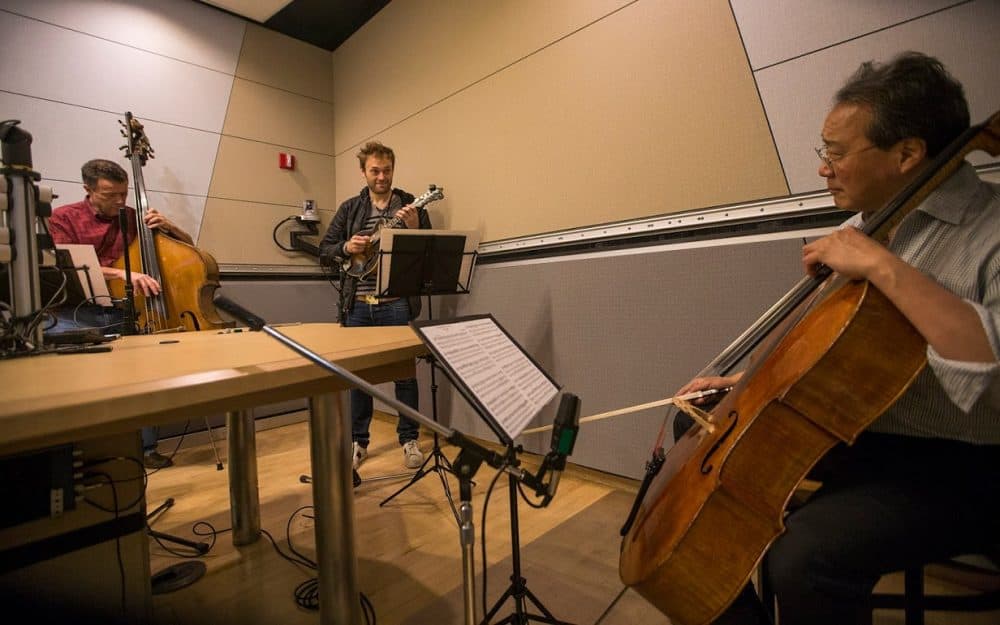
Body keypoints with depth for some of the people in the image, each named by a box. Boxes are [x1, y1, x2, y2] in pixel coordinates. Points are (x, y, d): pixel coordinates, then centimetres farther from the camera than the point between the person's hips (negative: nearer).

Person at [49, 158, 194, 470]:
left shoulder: (135, 218, 12)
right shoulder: (63, 217, 5)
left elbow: (188, 246, 18)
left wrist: (168, 226, -3)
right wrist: (121, 273, -27)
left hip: (124, 313, 1)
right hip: (76, 314, -1)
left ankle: (146, 446, -8)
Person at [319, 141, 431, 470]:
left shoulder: (410, 205, 4)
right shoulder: (350, 208, 11)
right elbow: (324, 250, 11)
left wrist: (414, 228, -17)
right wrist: (346, 248, -10)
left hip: (397, 304, -2)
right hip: (358, 304, 3)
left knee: (404, 372, 4)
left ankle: (409, 440, 20)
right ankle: (358, 441, 26)